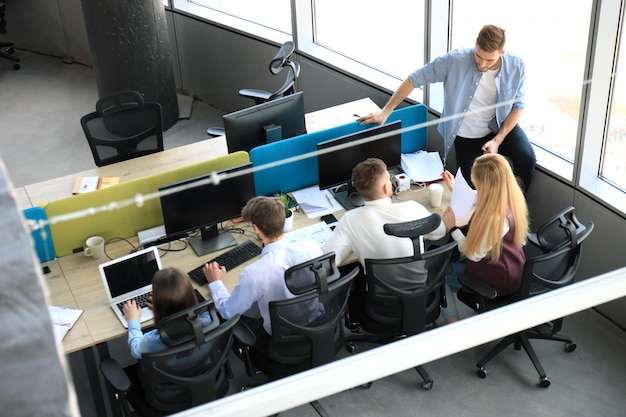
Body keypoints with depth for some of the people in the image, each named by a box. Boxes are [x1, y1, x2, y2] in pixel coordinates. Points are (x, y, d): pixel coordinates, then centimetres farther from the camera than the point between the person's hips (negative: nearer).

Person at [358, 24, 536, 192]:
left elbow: (518, 106, -4)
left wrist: (497, 140, -16)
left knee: (527, 158, -22)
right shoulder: (454, 61, -24)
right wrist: (386, 112, -16)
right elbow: (414, 79, -16)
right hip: (466, 135, -1)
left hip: (500, 126, 1)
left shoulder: (516, 67, -17)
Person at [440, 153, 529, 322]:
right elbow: (475, 200, 12)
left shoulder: (496, 217, -38)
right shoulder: (507, 196, -13)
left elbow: (474, 254, -25)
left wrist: (452, 228, -17)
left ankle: (452, 321, 20)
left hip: (498, 277, -8)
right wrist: (455, 188, 20)